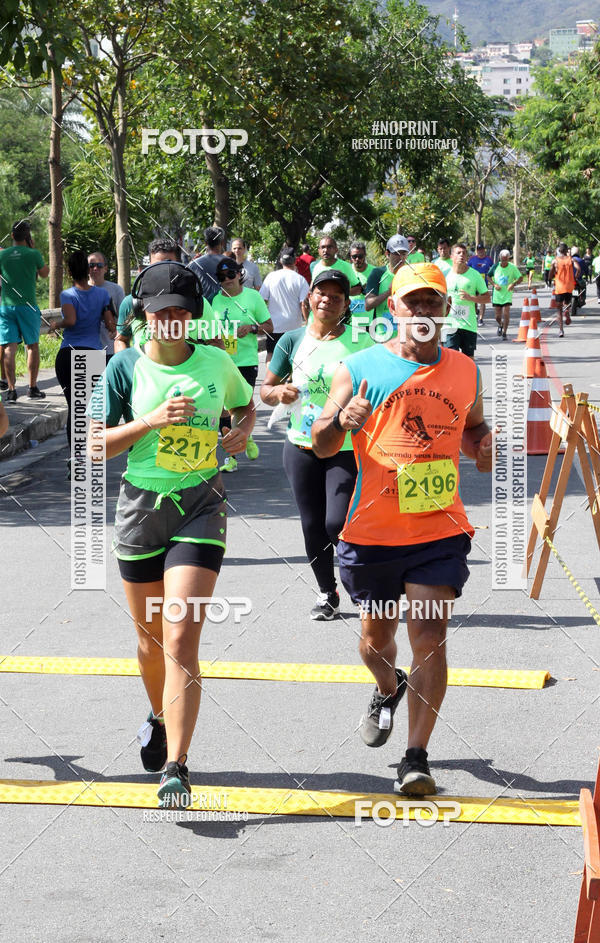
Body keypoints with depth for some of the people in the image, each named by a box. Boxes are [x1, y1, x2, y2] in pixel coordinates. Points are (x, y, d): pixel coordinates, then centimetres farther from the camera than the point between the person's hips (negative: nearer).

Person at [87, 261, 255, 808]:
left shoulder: (216, 364, 2)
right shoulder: (126, 367, -1)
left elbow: (245, 404, 23)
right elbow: (96, 445, -4)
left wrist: (242, 431, 1)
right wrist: (151, 420, -17)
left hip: (200, 506, -1)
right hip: (142, 504, 2)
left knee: (181, 638, -14)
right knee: (150, 636, 15)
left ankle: (176, 766, -14)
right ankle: (161, 718, 45)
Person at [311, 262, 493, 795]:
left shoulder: (464, 371, 6)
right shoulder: (360, 368, -2)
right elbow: (321, 446, 0)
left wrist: (483, 446, -1)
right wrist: (342, 421, -23)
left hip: (441, 529, 0)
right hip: (373, 530, 0)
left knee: (430, 637, -10)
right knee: (376, 635, 16)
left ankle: (416, 758, -5)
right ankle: (390, 689, 51)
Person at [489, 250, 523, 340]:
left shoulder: (512, 267, -6)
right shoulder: (496, 266, -2)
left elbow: (520, 278, -1)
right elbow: (489, 276, 10)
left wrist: (514, 284, -20)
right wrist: (494, 284, -8)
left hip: (507, 294, -2)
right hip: (497, 295, 2)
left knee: (506, 314, -14)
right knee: (498, 316, 5)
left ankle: (504, 333, -3)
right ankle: (500, 326, 38)